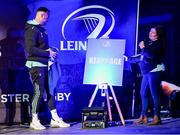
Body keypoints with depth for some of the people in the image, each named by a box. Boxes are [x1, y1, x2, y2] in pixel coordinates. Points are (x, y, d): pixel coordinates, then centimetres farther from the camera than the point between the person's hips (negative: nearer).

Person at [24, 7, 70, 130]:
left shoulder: (42, 29, 16)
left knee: (50, 91, 8)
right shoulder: (32, 29, -12)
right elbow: (31, 49, -21)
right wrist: (48, 53, -17)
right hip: (36, 65, -9)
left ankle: (55, 119, 13)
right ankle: (34, 121, 5)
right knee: (39, 92, -6)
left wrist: (50, 51, 5)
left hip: (44, 65, 9)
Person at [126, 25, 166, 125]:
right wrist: (129, 59, 27)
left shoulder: (158, 44, -5)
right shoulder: (148, 42, 19)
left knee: (155, 94, -10)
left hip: (155, 71, -9)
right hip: (147, 72, 9)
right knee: (143, 93, 9)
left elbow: (152, 55, -23)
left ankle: (157, 118, -7)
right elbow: (142, 57, 25)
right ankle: (143, 117, 15)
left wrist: (143, 48, -13)